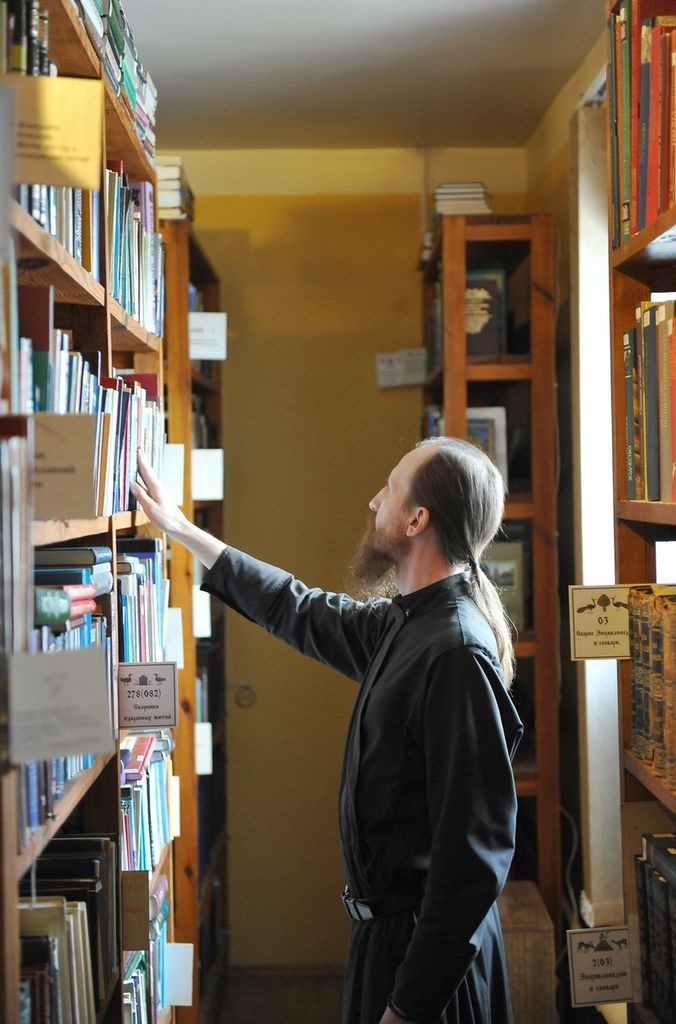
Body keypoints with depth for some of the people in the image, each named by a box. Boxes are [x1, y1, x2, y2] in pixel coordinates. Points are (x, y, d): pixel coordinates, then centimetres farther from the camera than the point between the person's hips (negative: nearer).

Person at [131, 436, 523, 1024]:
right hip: (393, 924, 9)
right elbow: (305, 612, 22)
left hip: (424, 944, -9)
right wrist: (181, 528, 27)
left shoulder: (458, 654, -24)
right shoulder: (407, 623, 5)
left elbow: (475, 850, -27)